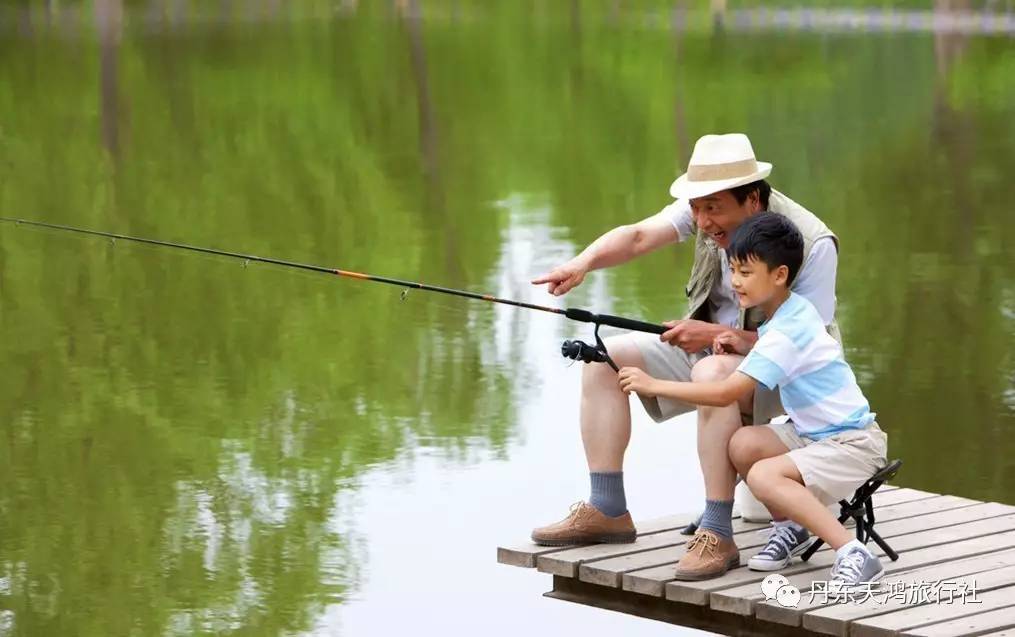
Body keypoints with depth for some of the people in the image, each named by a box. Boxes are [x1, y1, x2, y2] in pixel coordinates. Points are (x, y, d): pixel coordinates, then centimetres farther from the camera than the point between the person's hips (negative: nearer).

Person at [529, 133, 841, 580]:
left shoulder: (812, 243, -25)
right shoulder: (710, 205, -9)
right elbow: (639, 236, -19)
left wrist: (718, 335, -31)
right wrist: (583, 262, -40)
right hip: (706, 346, 7)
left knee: (713, 373, -39)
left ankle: (715, 534, -34)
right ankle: (607, 511, -5)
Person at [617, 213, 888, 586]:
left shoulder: (787, 332, -23)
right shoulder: (791, 310, 4)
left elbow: (726, 393, -27)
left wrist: (653, 385, -22)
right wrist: (744, 346, 3)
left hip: (854, 443, -9)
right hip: (815, 433, 9)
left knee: (763, 476, -29)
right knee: (743, 444, -11)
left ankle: (853, 554, -25)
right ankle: (791, 525, 8)